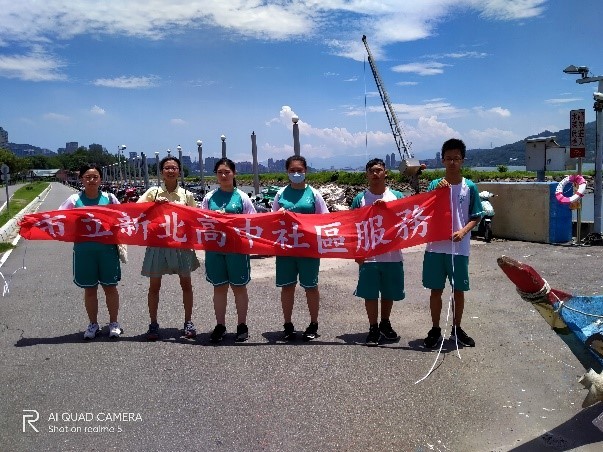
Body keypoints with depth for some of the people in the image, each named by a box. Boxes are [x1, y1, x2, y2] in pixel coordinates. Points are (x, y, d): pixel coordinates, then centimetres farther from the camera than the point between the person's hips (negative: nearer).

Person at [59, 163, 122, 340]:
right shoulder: (74, 200, 1)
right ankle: (93, 324, 26)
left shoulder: (109, 198, 2)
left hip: (107, 248, 0)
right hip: (83, 249, 0)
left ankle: (114, 322, 23)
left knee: (110, 287, 7)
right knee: (89, 289, 10)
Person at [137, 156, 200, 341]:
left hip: (181, 243, 1)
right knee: (154, 285, 5)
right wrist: (154, 202, -22)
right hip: (158, 242, 0)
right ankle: (153, 324, 19)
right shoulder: (153, 192, 2)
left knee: (186, 283, 7)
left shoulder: (186, 194, 4)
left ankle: (188, 322, 21)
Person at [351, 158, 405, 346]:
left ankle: (385, 324, 33)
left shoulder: (397, 196, 4)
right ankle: (373, 328, 17)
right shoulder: (360, 198, 2)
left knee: (389, 293, 13)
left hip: (392, 255, 1)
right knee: (370, 294, 3)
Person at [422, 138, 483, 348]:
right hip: (436, 247, 0)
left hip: (459, 248, 0)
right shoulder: (435, 184, 1)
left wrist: (463, 231, -16)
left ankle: (456, 329, 27)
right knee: (436, 290, 7)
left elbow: (475, 217, 2)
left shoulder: (470, 187, 0)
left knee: (459, 290, 10)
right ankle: (435, 330, 21)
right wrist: (438, 192, -16)